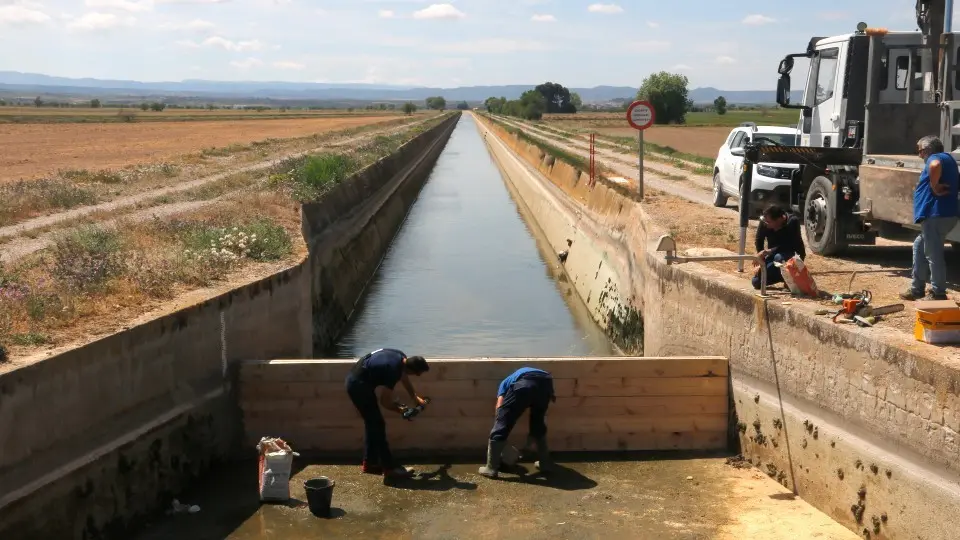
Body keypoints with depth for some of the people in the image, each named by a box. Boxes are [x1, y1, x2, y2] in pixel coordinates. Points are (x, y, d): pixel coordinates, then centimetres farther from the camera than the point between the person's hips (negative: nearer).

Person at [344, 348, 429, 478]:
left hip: (356, 381, 10)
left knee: (372, 423, 16)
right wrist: (398, 409, 2)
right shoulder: (393, 370, -27)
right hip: (358, 385, -10)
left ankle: (369, 463, 23)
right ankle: (389, 467, 0)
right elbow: (385, 402, -17)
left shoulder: (401, 358, -2)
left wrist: (415, 398, 25)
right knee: (377, 425, -5)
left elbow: (405, 378, 21)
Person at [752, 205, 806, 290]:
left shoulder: (793, 222, -28)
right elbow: (759, 241, -3)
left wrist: (769, 251, -37)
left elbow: (790, 245, -31)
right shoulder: (764, 222, -18)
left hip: (794, 255, -5)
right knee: (756, 281, -9)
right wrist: (760, 259, -10)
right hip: (773, 255, 5)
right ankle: (783, 275, 15)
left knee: (779, 257, -40)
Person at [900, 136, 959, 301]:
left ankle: (938, 294, 2)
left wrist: (935, 188, -24)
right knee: (919, 247, 20)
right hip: (944, 214, 11)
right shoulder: (946, 159, 22)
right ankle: (917, 289, 23)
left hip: (936, 215, -11)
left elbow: (935, 165, -36)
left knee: (933, 254, -4)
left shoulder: (936, 158, -9)